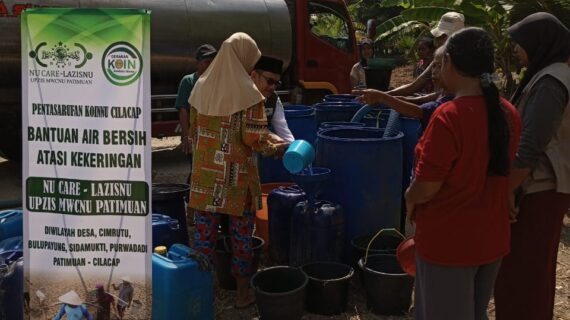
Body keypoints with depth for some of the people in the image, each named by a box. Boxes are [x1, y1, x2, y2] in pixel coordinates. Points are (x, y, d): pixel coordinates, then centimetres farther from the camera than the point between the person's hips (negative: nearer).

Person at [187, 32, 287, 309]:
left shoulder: (201, 87, 5)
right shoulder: (247, 91, -13)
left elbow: (193, 130, 11)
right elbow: (255, 138, -15)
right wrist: (278, 145, 3)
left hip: (205, 173, 5)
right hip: (237, 175, -4)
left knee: (204, 231, 10)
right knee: (241, 233, 8)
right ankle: (243, 291, 18)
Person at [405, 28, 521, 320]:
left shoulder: (449, 117, -24)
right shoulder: (508, 113, -3)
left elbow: (426, 186, -22)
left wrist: (409, 198, 0)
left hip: (449, 240, -6)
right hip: (492, 237, 7)